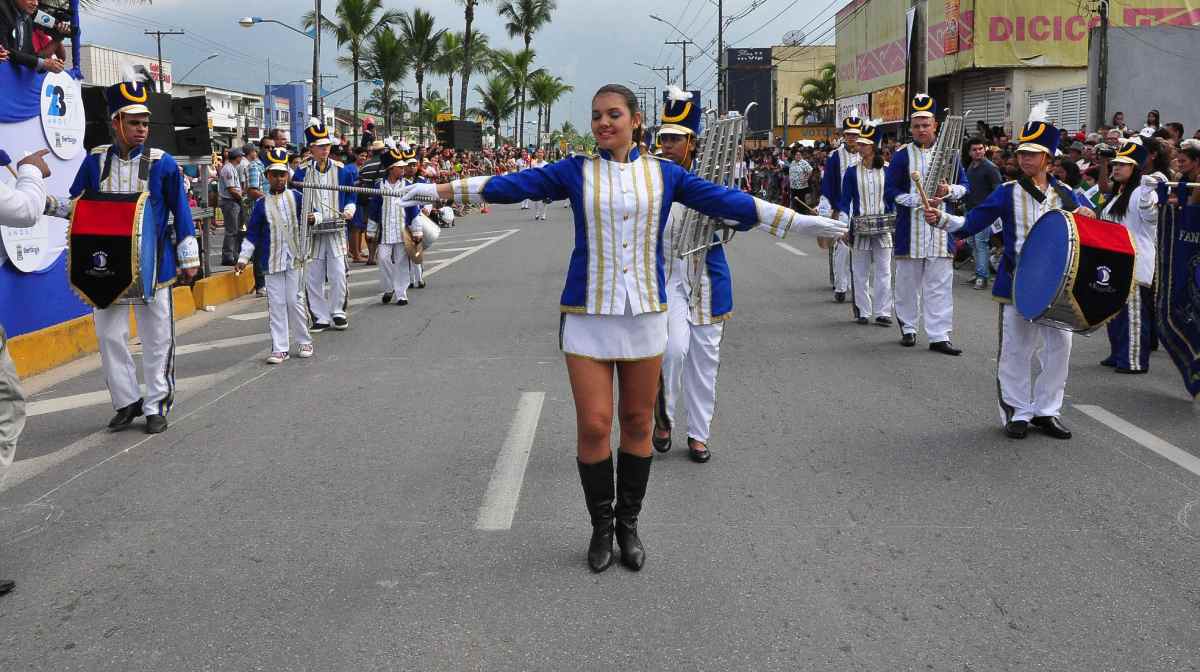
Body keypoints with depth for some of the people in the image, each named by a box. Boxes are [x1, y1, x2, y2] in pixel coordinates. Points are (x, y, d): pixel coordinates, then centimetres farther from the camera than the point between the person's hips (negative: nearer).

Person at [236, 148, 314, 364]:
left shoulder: (295, 197, 2)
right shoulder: (262, 203, 2)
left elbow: (307, 215, 15)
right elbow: (252, 233, 6)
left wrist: (313, 217, -9)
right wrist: (243, 257, 3)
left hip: (294, 258, -1)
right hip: (272, 261, 1)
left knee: (294, 300, 2)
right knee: (276, 304, 1)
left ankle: (304, 341, 19)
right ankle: (280, 348, 7)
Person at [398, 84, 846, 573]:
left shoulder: (664, 174, 4)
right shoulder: (575, 172, 2)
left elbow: (727, 200, 3)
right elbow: (510, 185, -2)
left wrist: (801, 221, 1)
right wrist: (440, 190, -8)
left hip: (645, 312, 1)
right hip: (588, 313, -1)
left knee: (637, 423, 7)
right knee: (593, 425, -4)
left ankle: (628, 524, 24)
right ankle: (601, 526, 16)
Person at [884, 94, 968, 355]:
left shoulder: (948, 152, 7)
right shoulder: (902, 155, 0)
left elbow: (964, 186, 11)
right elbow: (891, 192, -3)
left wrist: (949, 191, -11)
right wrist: (919, 200, -16)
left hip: (941, 227, 1)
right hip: (910, 230, -1)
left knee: (940, 284, 0)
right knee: (908, 280, 8)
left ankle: (939, 335, 2)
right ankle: (908, 328, 24)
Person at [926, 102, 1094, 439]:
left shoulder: (1064, 195, 6)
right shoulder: (1009, 193, 0)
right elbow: (971, 223, -4)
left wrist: (1087, 214, -11)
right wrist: (941, 219, -22)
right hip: (1016, 283, -2)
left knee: (1059, 345, 5)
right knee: (1016, 349, 2)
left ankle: (1047, 410, 20)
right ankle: (1017, 412, 16)